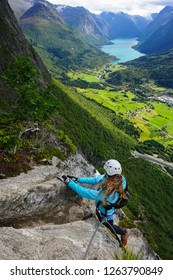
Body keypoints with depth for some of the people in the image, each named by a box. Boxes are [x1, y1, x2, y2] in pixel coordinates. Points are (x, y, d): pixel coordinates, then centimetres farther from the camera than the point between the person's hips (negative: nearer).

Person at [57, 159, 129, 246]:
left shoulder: (107, 192, -49)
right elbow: (95, 180, -17)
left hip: (107, 212, -6)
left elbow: (85, 193, -43)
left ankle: (124, 233, 53)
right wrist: (77, 179, -18)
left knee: (109, 225, 27)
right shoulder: (119, 178, -27)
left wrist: (68, 181, -38)